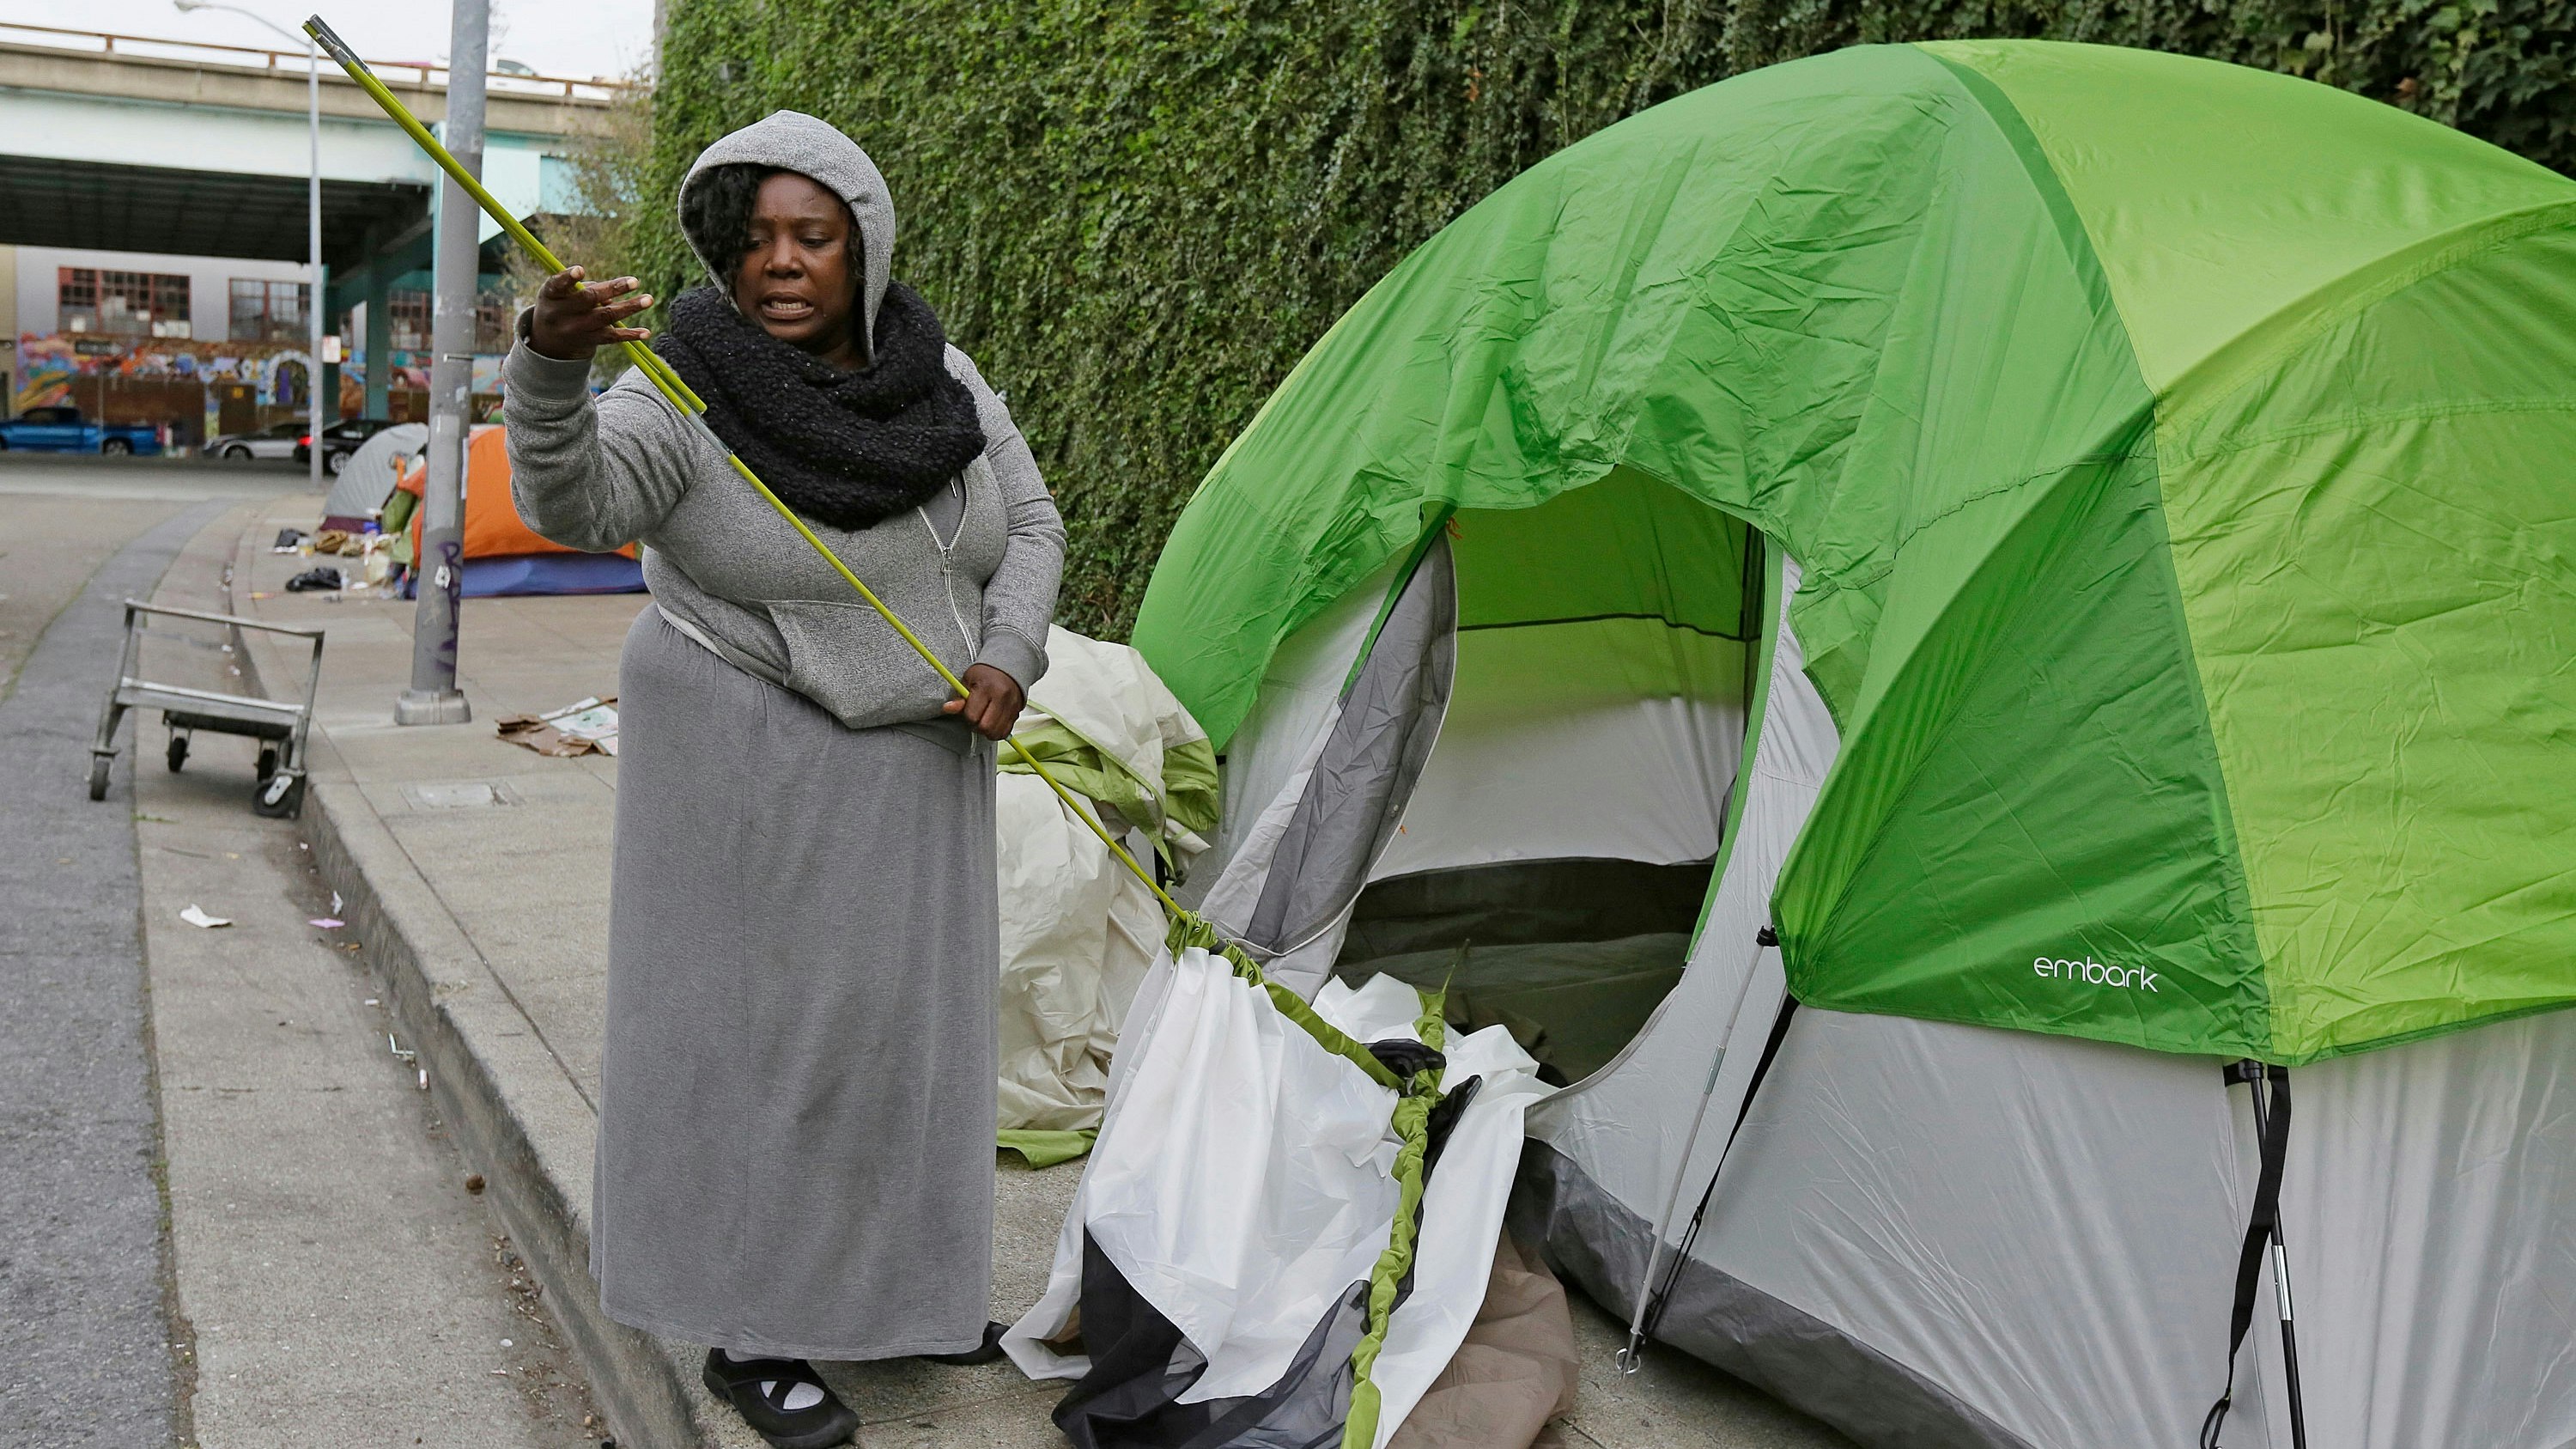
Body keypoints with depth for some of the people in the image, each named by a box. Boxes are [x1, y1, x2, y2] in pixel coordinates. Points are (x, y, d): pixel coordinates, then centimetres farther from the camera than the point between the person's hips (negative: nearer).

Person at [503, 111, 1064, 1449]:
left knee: (901, 1020, 14)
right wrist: (549, 367, -51)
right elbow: (572, 503, -33)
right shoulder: (692, 395, -16)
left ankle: (889, 1286, 31)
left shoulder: (939, 376, -1)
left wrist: (1009, 653, -11)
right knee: (759, 1029, 0)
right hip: (752, 765, -5)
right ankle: (745, 1335, 13)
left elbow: (1030, 523, 5)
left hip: (915, 759, 6)